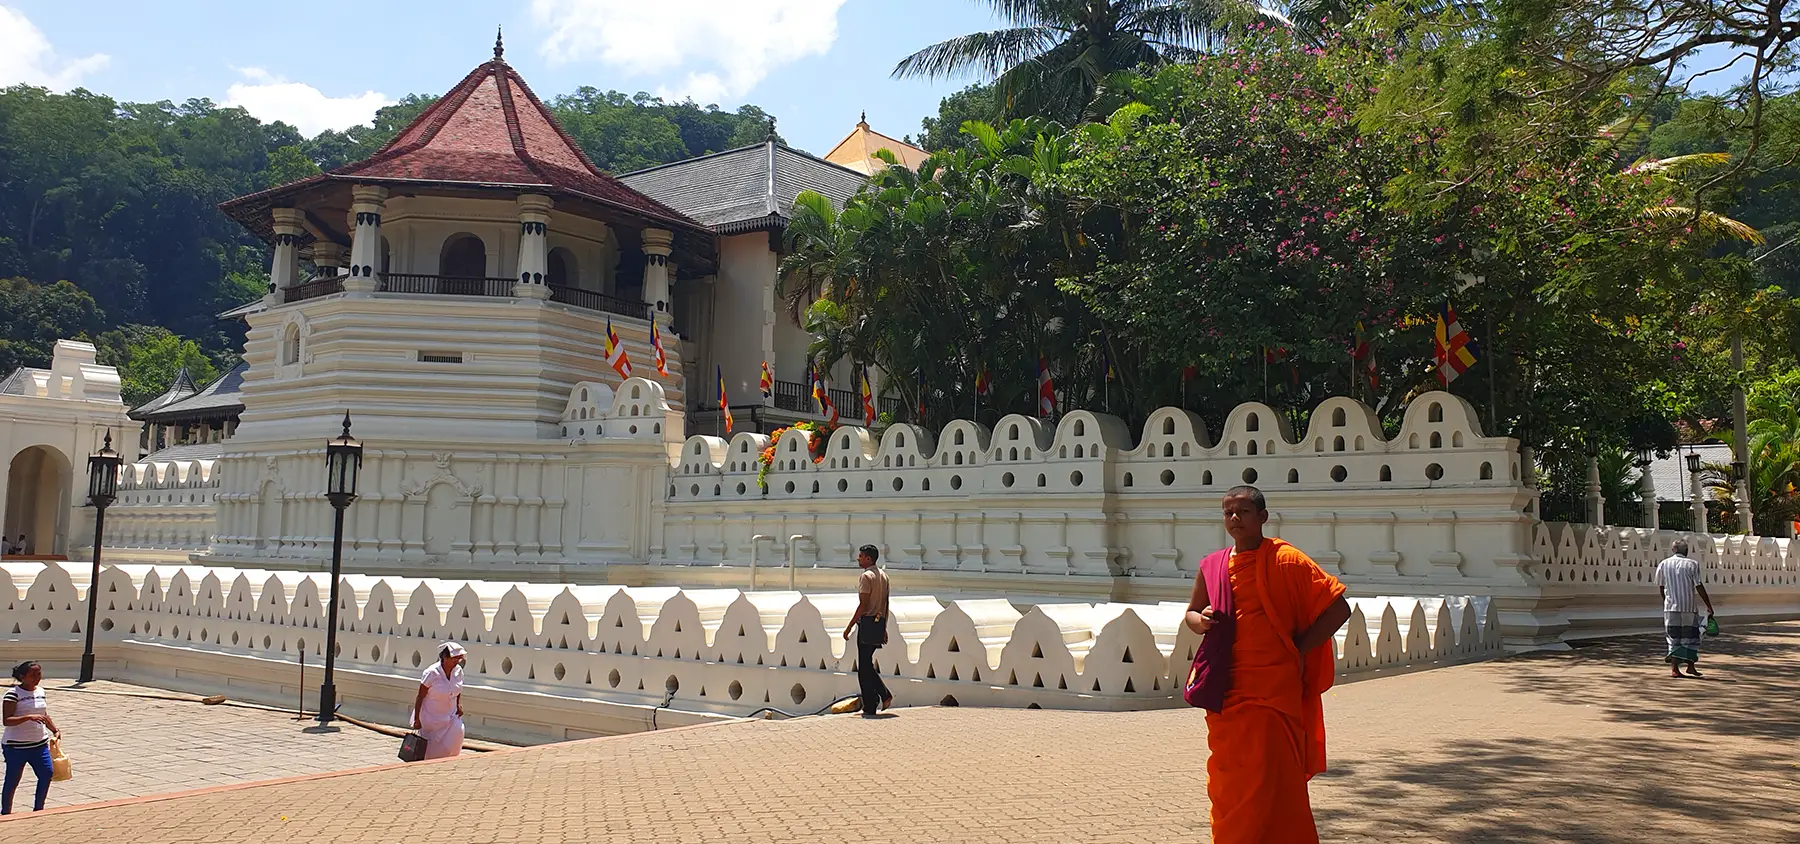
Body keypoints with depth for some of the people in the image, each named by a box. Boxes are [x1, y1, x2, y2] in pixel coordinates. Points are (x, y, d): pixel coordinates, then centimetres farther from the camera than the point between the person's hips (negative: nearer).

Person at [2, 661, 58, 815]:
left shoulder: (40, 691, 9)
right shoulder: (13, 693, -13)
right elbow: (7, 720, -20)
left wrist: (55, 730, 15)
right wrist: (29, 717, -33)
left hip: (40, 744, 6)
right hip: (15, 746, -6)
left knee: (46, 774, -1)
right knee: (12, 781, 5)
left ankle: (38, 809, 14)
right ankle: (5, 813, 21)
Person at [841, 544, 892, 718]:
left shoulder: (866, 576, -12)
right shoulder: (883, 575, 14)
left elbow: (863, 604, -18)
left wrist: (849, 626, -15)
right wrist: (884, 628, 22)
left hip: (867, 623, -9)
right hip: (879, 622, 9)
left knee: (864, 666, -2)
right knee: (867, 663, 18)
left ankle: (870, 707, 1)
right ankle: (884, 695, 10)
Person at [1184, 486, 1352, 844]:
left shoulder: (1286, 560, -6)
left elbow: (1339, 608, -4)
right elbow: (1191, 613, 21)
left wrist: (1299, 649, -6)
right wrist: (1201, 621, -2)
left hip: (1273, 690, -5)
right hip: (1227, 690, 5)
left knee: (1269, 782, -5)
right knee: (1227, 783, 12)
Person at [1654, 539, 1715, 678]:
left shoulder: (1663, 564, 5)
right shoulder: (1692, 564, -2)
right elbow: (1699, 586, -6)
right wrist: (1709, 606, -2)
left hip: (1671, 606, 2)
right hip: (1689, 607, -1)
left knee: (1674, 637, 4)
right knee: (1691, 636, 13)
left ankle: (1674, 668, -4)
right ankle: (1690, 665, 13)